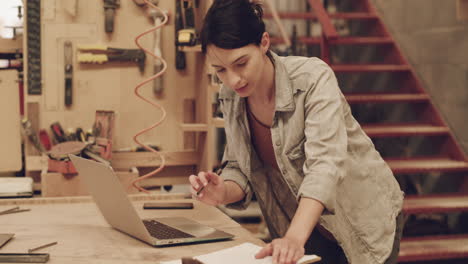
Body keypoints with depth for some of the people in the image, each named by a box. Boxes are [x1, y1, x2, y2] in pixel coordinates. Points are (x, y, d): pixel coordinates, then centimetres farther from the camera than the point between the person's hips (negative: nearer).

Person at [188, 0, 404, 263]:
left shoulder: (313, 79, -25)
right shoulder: (230, 97, -9)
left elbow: (325, 163, -36)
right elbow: (240, 170, -1)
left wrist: (295, 237, -49)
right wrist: (223, 194, -24)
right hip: (301, 226, 4)